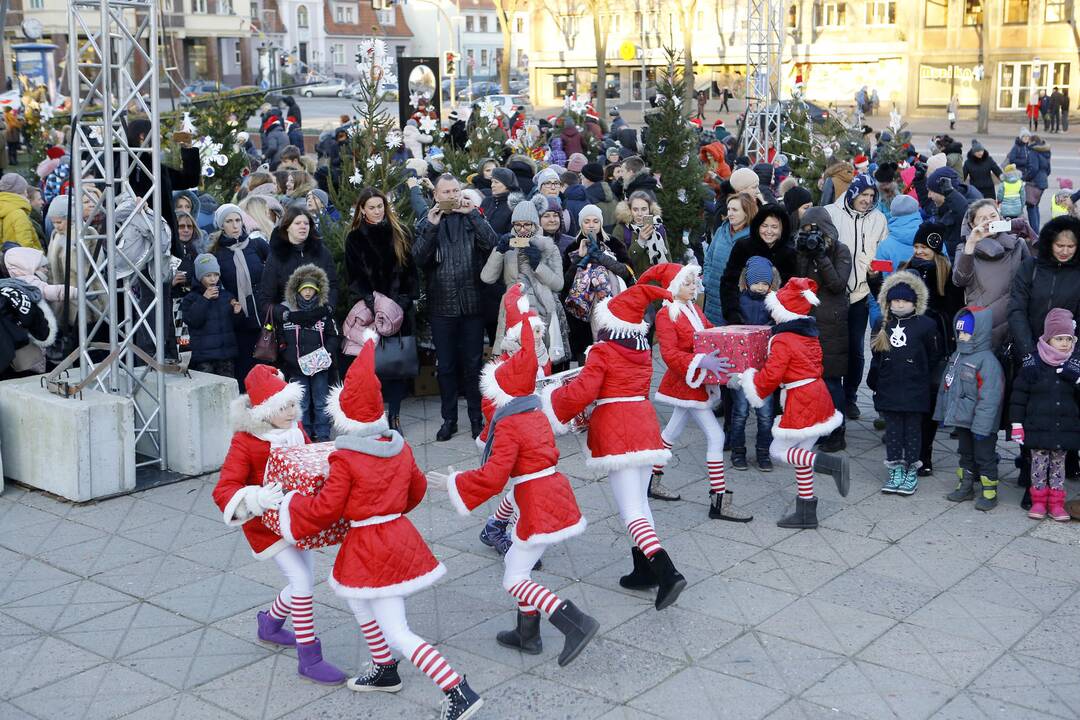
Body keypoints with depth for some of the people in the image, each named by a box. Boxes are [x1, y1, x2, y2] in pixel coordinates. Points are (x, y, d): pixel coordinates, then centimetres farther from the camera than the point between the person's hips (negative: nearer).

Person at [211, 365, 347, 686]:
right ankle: (309, 658, -5)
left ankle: (269, 625, 44)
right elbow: (223, 490, -27)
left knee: (304, 583, 14)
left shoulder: (295, 430, -1)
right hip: (266, 524, -7)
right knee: (302, 581, -16)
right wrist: (258, 498, -45)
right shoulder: (245, 443, -21)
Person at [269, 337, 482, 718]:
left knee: (398, 634, -4)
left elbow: (325, 509, -12)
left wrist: (291, 507, 5)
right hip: (400, 534, 8)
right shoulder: (401, 448, 2)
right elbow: (417, 489, 15)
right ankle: (385, 671, 39)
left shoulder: (345, 460, -18)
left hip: (370, 549, -8)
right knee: (355, 596, 30)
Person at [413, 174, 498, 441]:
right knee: (446, 366, 9)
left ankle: (477, 417, 19)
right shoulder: (427, 222, 5)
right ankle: (449, 419, 20)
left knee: (473, 364, 7)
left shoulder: (472, 218, 4)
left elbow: (493, 244, -13)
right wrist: (431, 228, -17)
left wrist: (473, 216, -15)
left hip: (472, 304, -1)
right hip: (442, 306, 1)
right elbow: (418, 258, -9)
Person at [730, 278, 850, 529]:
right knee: (799, 455, 14)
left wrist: (744, 379, -1)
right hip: (818, 398, 9)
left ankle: (833, 464, -15)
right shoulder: (809, 335, 12)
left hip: (800, 404, -9)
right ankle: (806, 513, 17)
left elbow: (770, 377, -17)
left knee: (778, 451, 1)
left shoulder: (782, 340, -14)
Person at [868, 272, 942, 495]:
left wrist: (921, 377, 1)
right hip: (888, 390, 3)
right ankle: (895, 470, 18)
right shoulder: (884, 325, 5)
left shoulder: (926, 325, -7)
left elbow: (934, 357, 0)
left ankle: (911, 472, 16)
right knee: (892, 430, 9)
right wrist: (874, 382, 9)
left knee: (913, 430, 7)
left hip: (915, 391, -3)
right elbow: (876, 357, 11)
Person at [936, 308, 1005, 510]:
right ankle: (966, 486, 33)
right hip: (962, 419, 8)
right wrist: (944, 414, 15)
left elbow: (989, 398, -24)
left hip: (980, 424, -8)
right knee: (966, 454, 20)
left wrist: (981, 427, -25)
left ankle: (989, 493, 15)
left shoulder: (987, 361, -21)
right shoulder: (957, 357, 7)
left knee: (984, 457, 4)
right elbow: (946, 386, 16)